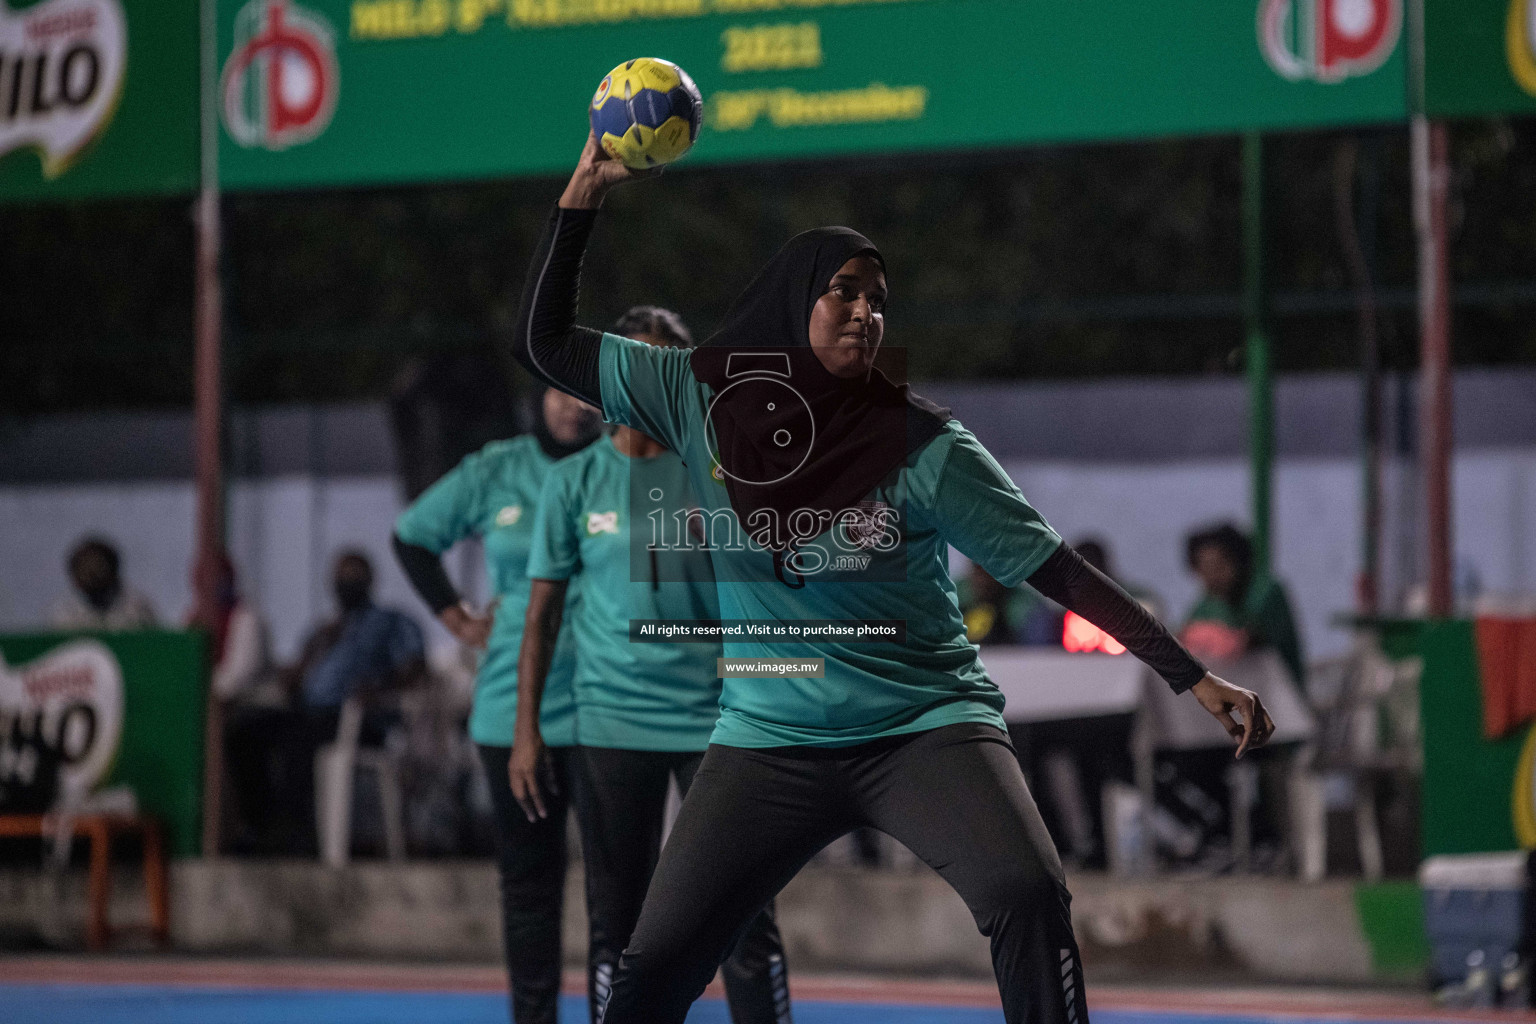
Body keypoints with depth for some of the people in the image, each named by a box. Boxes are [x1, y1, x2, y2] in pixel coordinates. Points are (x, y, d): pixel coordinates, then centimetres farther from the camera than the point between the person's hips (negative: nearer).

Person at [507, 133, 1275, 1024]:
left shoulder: (923, 447, -8)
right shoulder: (704, 398, -1)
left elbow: (1062, 574, -6)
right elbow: (544, 342, 3)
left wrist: (1196, 678, -11)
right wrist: (585, 192, -6)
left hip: (924, 727, -2)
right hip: (769, 742, 2)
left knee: (1029, 895, -29)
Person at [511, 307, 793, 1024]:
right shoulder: (575, 482, 4)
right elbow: (542, 610, 7)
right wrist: (526, 731, 3)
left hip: (715, 718, -1)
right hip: (612, 722, 1)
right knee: (615, 924, 4)